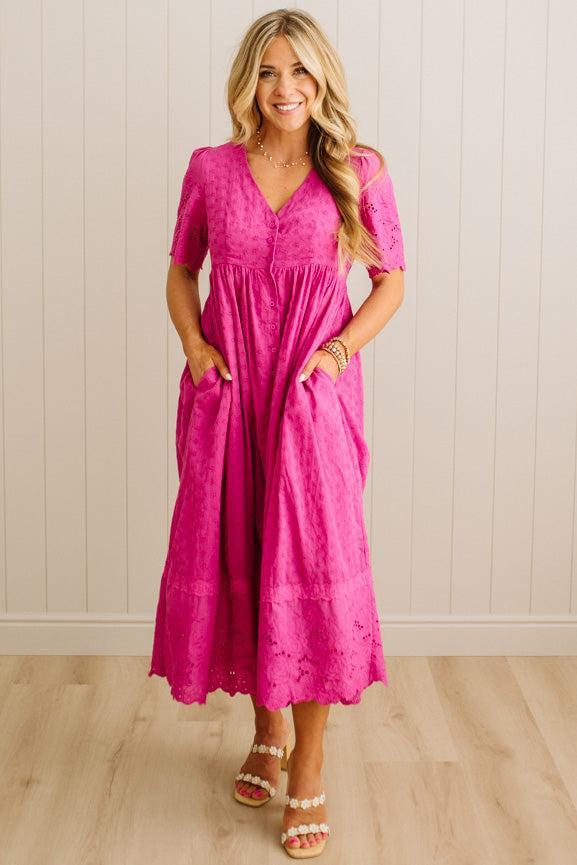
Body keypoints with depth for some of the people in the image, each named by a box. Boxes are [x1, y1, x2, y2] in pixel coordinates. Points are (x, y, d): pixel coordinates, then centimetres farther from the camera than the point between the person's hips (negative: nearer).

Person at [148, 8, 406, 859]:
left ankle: (308, 772, 4)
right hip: (226, 393, 3)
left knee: (313, 566, -7)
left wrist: (341, 348, -9)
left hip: (316, 396, -2)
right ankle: (268, 731, 29)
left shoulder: (359, 172, 0)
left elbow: (390, 281, 5)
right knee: (234, 561, 8)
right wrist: (193, 343, -4)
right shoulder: (211, 169, 5)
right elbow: (181, 270, 13)